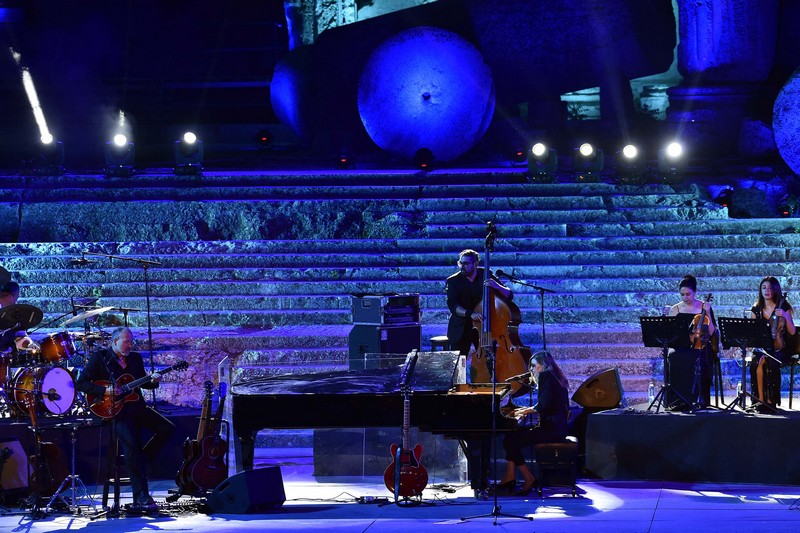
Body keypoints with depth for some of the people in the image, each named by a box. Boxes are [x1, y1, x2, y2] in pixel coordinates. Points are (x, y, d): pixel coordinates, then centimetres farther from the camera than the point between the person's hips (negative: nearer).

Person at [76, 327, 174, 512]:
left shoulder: (135, 358, 14)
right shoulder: (99, 358, -2)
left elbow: (142, 383, 20)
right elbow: (81, 383, -7)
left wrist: (152, 381, -4)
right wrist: (104, 391, -19)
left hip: (136, 406, 6)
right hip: (115, 410, -6)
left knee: (167, 428, -10)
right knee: (131, 442, -27)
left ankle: (141, 460, 7)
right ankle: (140, 497, -25)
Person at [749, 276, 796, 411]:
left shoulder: (783, 307, 3)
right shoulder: (756, 309, 11)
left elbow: (792, 332, 1)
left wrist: (785, 317, -14)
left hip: (779, 347, -2)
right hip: (761, 347, 2)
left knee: (772, 363, -35)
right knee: (758, 362, -34)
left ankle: (771, 400, -26)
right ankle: (760, 399, -27)